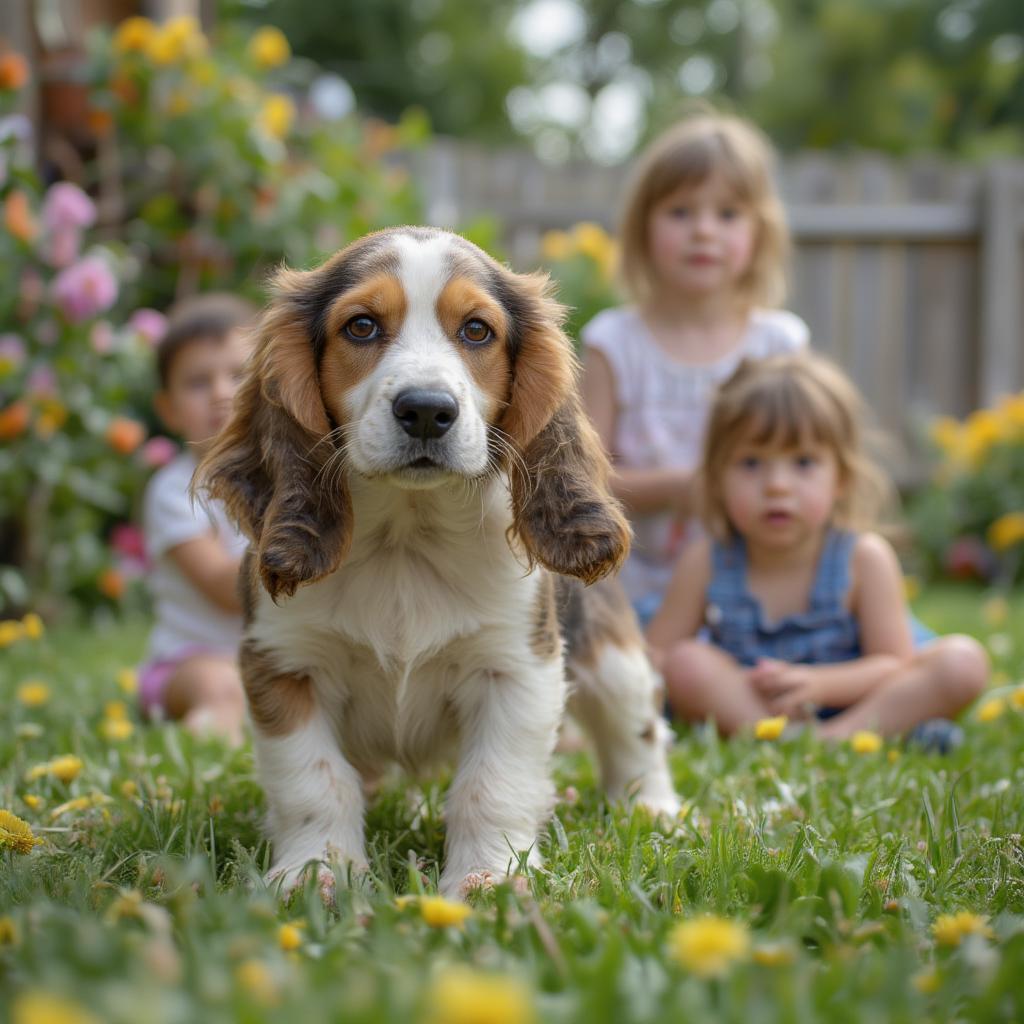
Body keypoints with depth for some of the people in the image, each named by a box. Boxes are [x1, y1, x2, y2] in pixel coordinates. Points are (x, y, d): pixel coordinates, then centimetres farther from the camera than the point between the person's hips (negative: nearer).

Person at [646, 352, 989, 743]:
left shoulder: (864, 558, -13)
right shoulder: (706, 563, -10)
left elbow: (895, 665, -11)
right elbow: (654, 656, -8)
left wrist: (819, 683, -30)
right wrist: (734, 686, -27)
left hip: (847, 700, 0)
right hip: (739, 701, 0)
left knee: (964, 661, -19)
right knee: (687, 662, -26)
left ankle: (838, 738, -31)